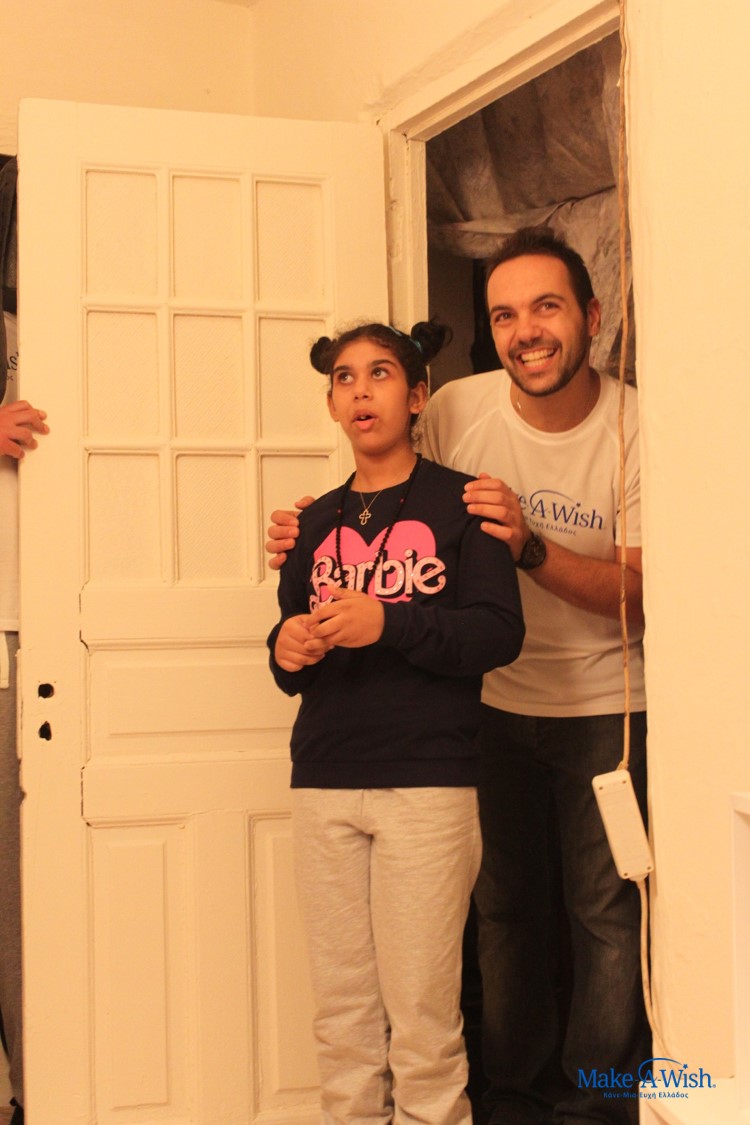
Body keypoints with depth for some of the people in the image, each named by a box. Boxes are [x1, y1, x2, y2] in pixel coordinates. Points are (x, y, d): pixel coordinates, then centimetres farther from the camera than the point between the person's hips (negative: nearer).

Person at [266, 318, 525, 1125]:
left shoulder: (457, 504, 3)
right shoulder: (317, 521, 17)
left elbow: (499, 633, -7)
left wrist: (389, 623, -19)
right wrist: (287, 651, -1)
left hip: (428, 783, -4)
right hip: (324, 784, 4)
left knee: (421, 1013, -3)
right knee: (342, 1012, 7)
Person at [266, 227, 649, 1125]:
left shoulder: (637, 428, -13)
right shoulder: (457, 411, -8)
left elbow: (638, 597, -16)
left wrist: (529, 548, -31)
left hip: (605, 705, -2)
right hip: (494, 701, 2)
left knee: (608, 912, 1)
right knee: (506, 906, 13)